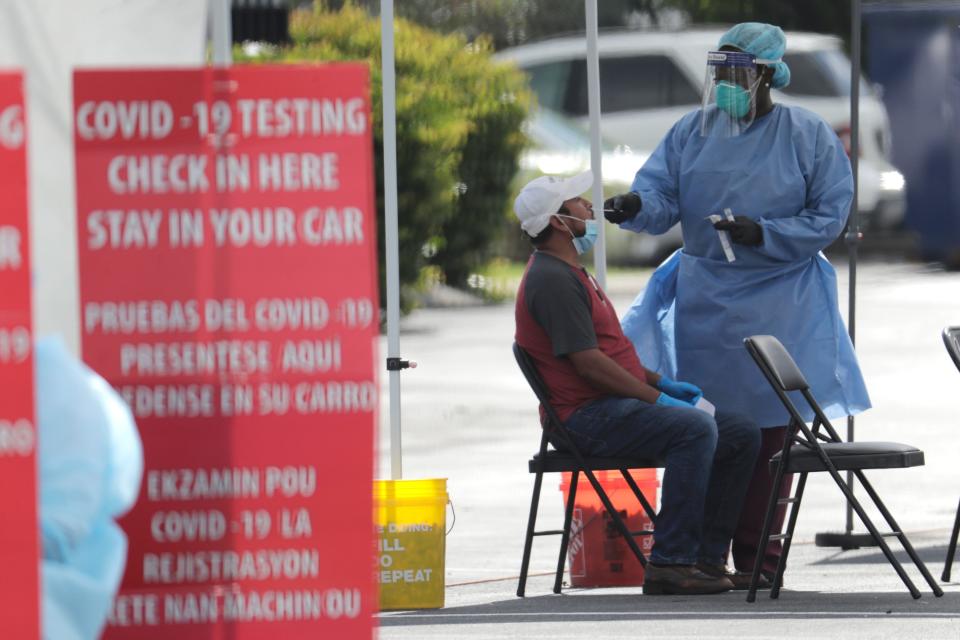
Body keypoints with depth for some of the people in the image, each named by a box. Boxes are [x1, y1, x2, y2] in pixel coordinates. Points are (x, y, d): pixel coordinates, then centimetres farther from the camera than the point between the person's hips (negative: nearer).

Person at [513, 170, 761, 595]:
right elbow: (588, 364, -20)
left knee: (741, 435, 5)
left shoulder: (569, 273, 21)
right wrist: (658, 398, -15)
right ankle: (670, 564, -32)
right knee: (695, 429, -32)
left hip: (615, 406, 11)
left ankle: (707, 558, 4)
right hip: (587, 416, -11)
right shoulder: (552, 280, -14)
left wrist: (663, 383, 14)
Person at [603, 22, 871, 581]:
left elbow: (829, 218, -4)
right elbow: (662, 191, 1)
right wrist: (636, 207, -23)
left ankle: (757, 557, 4)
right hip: (703, 299, 3)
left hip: (778, 304, -3)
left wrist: (762, 234, -16)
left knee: (768, 429, -2)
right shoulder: (694, 131, 7)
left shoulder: (809, 137, -2)